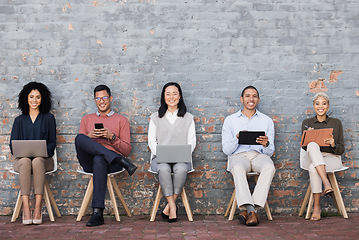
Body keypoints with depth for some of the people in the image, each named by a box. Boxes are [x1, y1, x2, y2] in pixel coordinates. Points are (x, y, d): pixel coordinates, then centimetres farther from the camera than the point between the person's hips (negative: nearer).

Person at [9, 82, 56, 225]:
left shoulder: (49, 118, 12)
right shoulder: (19, 120, 16)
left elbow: (52, 143, 6)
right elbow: (13, 145, 9)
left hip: (44, 159, -1)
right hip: (22, 158, 1)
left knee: (37, 161, -36)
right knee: (25, 161, -35)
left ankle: (38, 208, -39)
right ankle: (26, 208, -41)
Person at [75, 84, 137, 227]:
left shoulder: (121, 120, 17)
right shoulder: (86, 119, 25)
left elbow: (127, 150, 8)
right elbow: (79, 145, 16)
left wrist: (112, 137, -9)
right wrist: (89, 137, -6)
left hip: (111, 163, -2)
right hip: (89, 162, 3)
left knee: (99, 160, -41)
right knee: (79, 138, -28)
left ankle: (98, 213, -44)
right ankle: (122, 161, -35)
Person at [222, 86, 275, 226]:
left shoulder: (267, 121, 18)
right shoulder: (230, 120, 15)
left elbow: (270, 152, 12)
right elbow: (226, 150, 7)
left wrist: (266, 145, -13)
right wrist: (237, 138, -14)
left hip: (259, 155, 1)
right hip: (238, 155, -1)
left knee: (269, 167, -35)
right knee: (238, 168, -38)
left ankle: (249, 210, -34)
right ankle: (251, 210, -42)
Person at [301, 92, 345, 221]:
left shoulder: (336, 123, 8)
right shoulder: (307, 123, 11)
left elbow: (341, 150, 5)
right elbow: (305, 147, 5)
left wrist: (333, 144, -18)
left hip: (331, 158, -1)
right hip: (311, 159, 2)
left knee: (313, 168, -36)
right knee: (312, 145, -36)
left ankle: (317, 206, -28)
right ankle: (326, 183, -42)